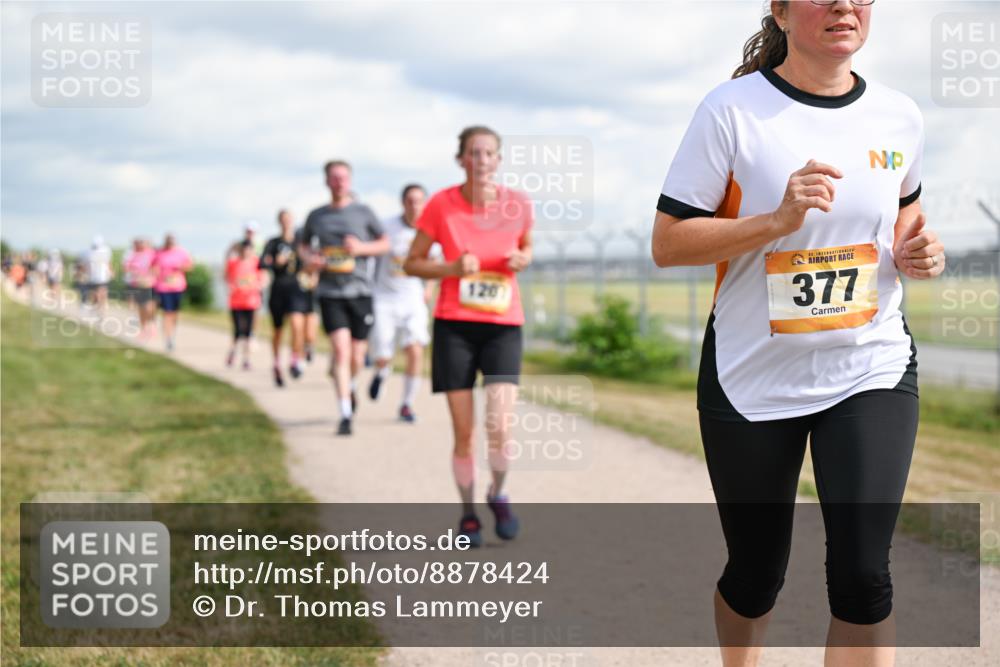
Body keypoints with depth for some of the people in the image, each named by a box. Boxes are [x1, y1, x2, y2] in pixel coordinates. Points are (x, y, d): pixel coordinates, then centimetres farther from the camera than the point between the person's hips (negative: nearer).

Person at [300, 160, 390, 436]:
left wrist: (361, 247, -8)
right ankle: (345, 415, -12)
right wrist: (310, 258, -1)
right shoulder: (316, 216, 8)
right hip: (330, 292, -1)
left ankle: (350, 386, 43)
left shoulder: (363, 212, 4)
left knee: (357, 356, 7)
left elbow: (384, 243, 11)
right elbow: (303, 245, 22)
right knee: (341, 350, -14)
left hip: (360, 291, 1)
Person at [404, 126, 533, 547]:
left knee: (500, 425, -14)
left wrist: (521, 260, -5)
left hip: (503, 324, 1)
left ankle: (497, 495, 16)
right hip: (454, 325, -1)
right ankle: (468, 514, 22)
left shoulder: (518, 204, -2)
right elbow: (412, 264, 2)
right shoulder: (440, 205, -6)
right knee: (464, 432, 1)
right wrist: (452, 268, -15)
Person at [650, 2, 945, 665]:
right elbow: (667, 243, -12)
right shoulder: (733, 109, -11)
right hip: (752, 379, -2)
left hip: (872, 369, 2)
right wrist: (779, 220, -24)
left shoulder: (899, 116, 2)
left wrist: (917, 252, -1)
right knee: (756, 575, 12)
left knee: (862, 577, -11)